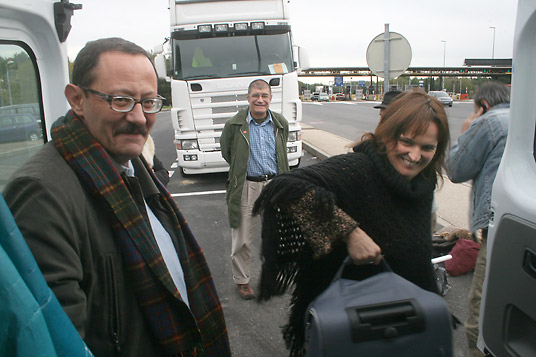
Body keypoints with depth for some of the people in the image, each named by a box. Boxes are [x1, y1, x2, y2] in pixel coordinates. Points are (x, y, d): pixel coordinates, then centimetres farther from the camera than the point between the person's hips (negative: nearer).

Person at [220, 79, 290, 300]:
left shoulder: (281, 124, 3)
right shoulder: (234, 125, -6)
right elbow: (226, 153, 9)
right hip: (246, 187, -3)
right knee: (242, 239, 4)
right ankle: (241, 280, 24)